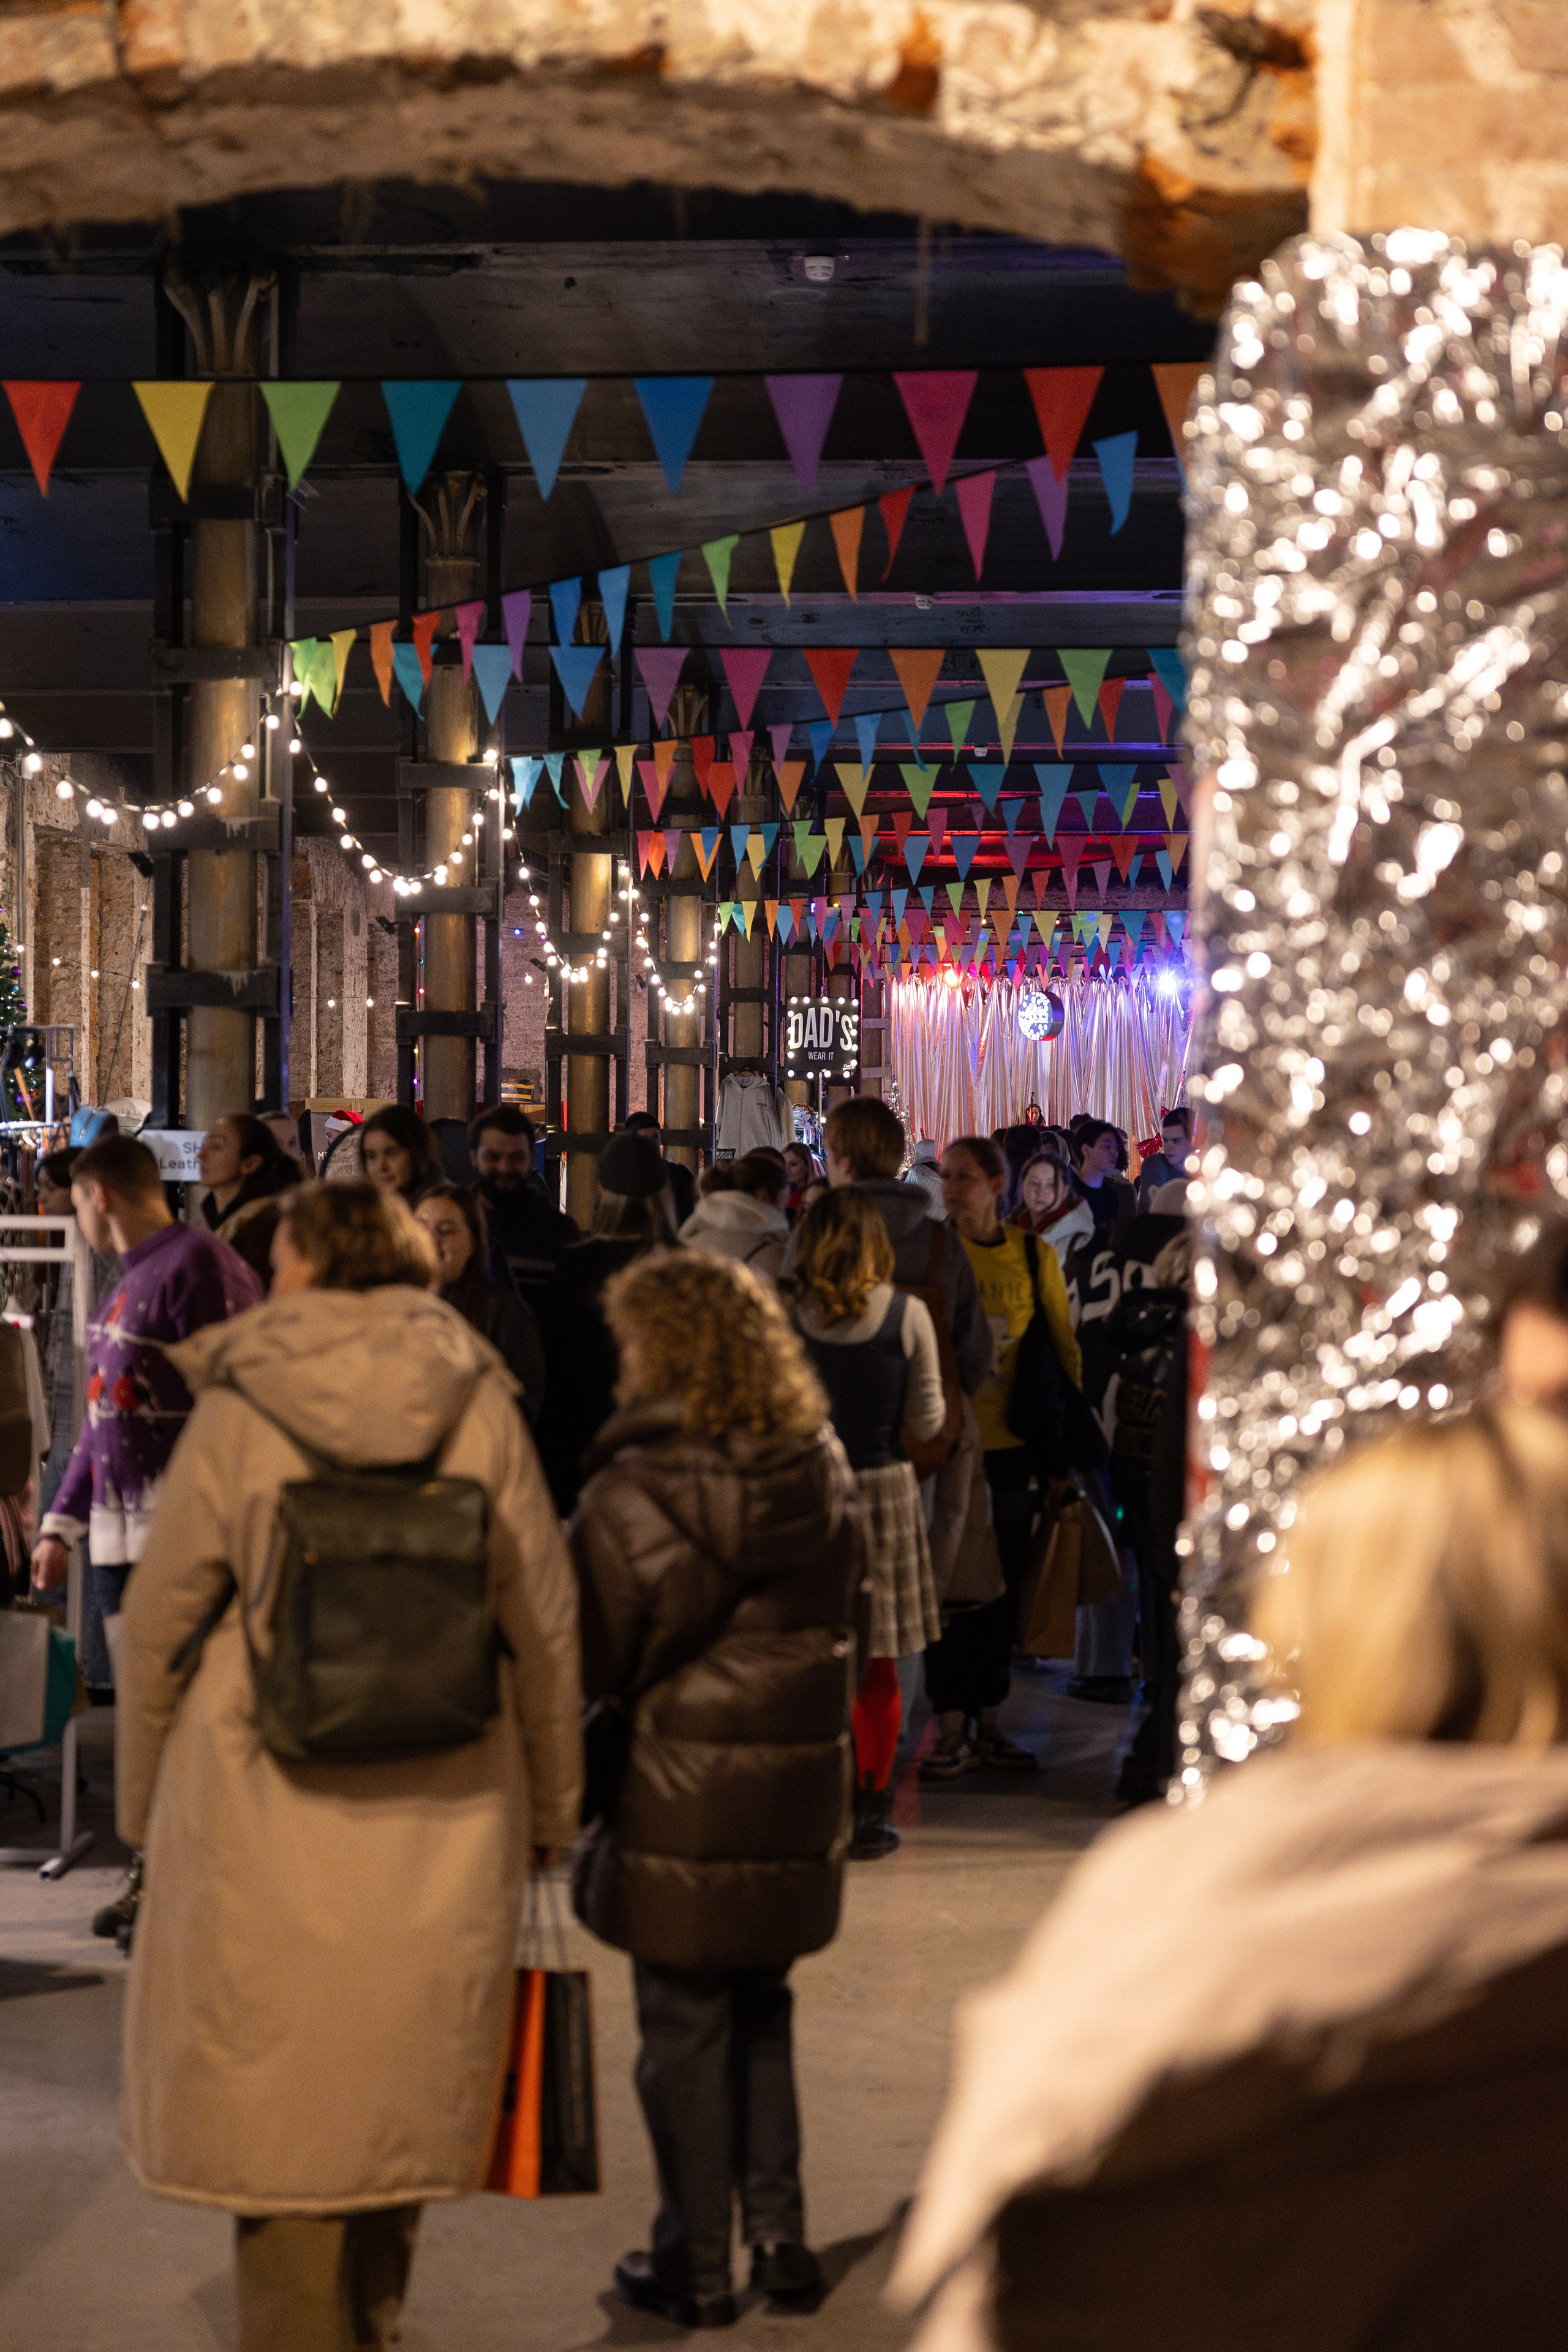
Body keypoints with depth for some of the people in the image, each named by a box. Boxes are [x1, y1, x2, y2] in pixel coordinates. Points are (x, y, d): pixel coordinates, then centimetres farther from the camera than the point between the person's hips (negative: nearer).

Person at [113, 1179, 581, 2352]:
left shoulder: (237, 1414, -5)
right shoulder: (480, 1407, 0)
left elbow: (161, 1621, -1)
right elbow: (545, 1619, 4)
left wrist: (141, 1797, 11)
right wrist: (550, 1805, 14)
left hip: (266, 1812, -3)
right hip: (442, 1814, 3)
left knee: (278, 2092, 8)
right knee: (402, 2081, 19)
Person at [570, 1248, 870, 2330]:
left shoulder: (636, 1495, -16)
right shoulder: (827, 1474, 3)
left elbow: (591, 1660, -12)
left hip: (683, 1806, -6)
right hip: (797, 1801, 6)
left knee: (685, 2032, 5)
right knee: (761, 2011, 20)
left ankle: (696, 2265, 14)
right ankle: (779, 2231, 22)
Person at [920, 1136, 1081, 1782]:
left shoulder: (1034, 1256, 4)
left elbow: (1063, 1348, 10)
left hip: (1011, 1444, 2)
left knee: (1001, 1584, 8)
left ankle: (986, 1722, 18)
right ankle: (953, 1728, 6)